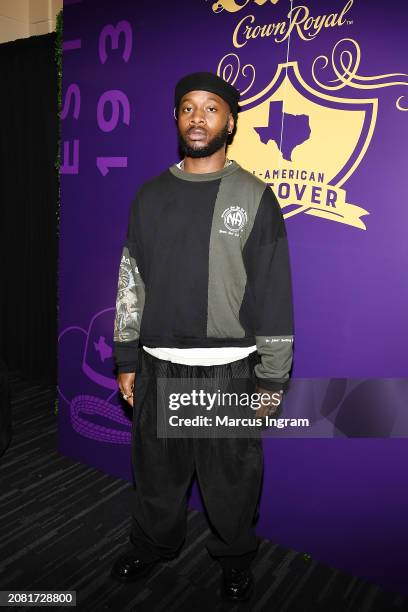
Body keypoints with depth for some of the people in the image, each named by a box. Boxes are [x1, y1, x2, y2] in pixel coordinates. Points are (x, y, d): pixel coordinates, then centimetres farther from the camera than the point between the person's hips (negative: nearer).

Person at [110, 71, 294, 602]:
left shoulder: (255, 197, -3)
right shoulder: (151, 195, 6)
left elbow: (274, 294, -5)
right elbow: (131, 281, 8)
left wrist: (273, 378, -6)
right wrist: (127, 361, 7)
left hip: (229, 368, -3)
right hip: (158, 365, 3)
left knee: (231, 477, 12)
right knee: (156, 469, 18)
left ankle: (235, 558, 38)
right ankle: (153, 544, 44)